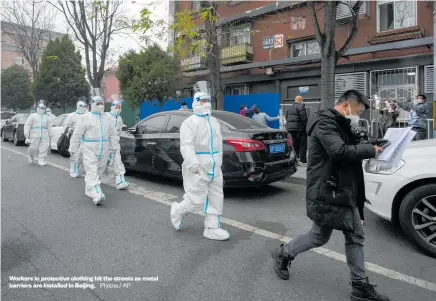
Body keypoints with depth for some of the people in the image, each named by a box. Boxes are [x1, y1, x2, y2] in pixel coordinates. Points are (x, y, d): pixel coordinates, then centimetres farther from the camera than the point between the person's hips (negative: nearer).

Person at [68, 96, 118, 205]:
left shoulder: (107, 118, 14)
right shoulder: (85, 117, 1)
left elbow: (113, 134, 15)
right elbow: (77, 134, 0)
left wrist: (115, 146, 7)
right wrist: (73, 148, -1)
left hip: (103, 150, 5)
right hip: (89, 148, -5)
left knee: (99, 172, 10)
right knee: (92, 172, -14)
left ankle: (89, 191, 27)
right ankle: (96, 195, -23)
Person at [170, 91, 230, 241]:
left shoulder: (214, 122, 15)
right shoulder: (190, 122, -9)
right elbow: (186, 145, -21)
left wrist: (219, 162, 18)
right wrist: (193, 163, -35)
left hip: (214, 168, 8)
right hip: (198, 169, -8)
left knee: (216, 199, 8)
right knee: (196, 201, -3)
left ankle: (212, 228, 19)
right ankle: (177, 211, 27)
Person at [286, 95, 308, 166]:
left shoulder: (290, 108, 20)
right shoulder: (301, 106, -9)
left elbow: (287, 118, 21)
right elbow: (304, 118, -16)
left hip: (290, 128, 9)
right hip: (299, 128, -9)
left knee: (296, 144, 16)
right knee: (303, 144, -6)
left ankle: (298, 157, 23)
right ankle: (302, 161, -8)